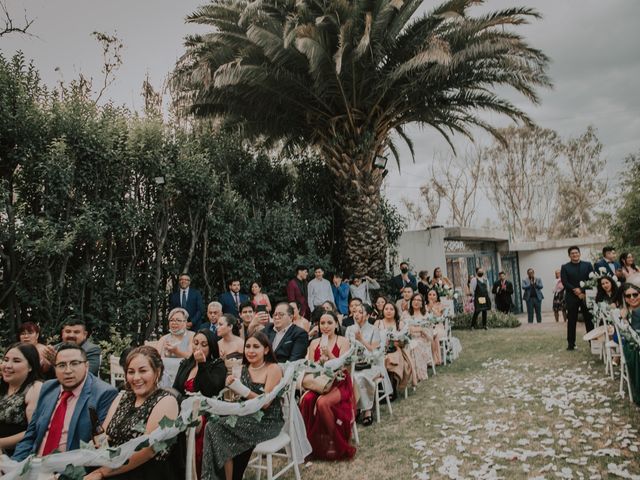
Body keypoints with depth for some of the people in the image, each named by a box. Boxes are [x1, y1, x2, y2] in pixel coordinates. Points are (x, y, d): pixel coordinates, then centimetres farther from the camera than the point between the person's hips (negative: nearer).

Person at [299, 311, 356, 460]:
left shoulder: (343, 342, 3)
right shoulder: (314, 343, 13)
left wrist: (329, 354, -18)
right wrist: (320, 360, -9)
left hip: (339, 385, -3)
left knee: (322, 402, -33)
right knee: (306, 400, -28)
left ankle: (336, 442, -8)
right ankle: (313, 442, -8)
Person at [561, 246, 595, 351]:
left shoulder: (587, 265, 8)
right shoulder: (565, 267, 4)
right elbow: (564, 282, -3)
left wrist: (583, 292, -11)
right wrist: (575, 290, -15)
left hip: (586, 296, 1)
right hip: (572, 297, -1)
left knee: (589, 319, 2)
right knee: (571, 321, 4)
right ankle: (571, 343, 10)